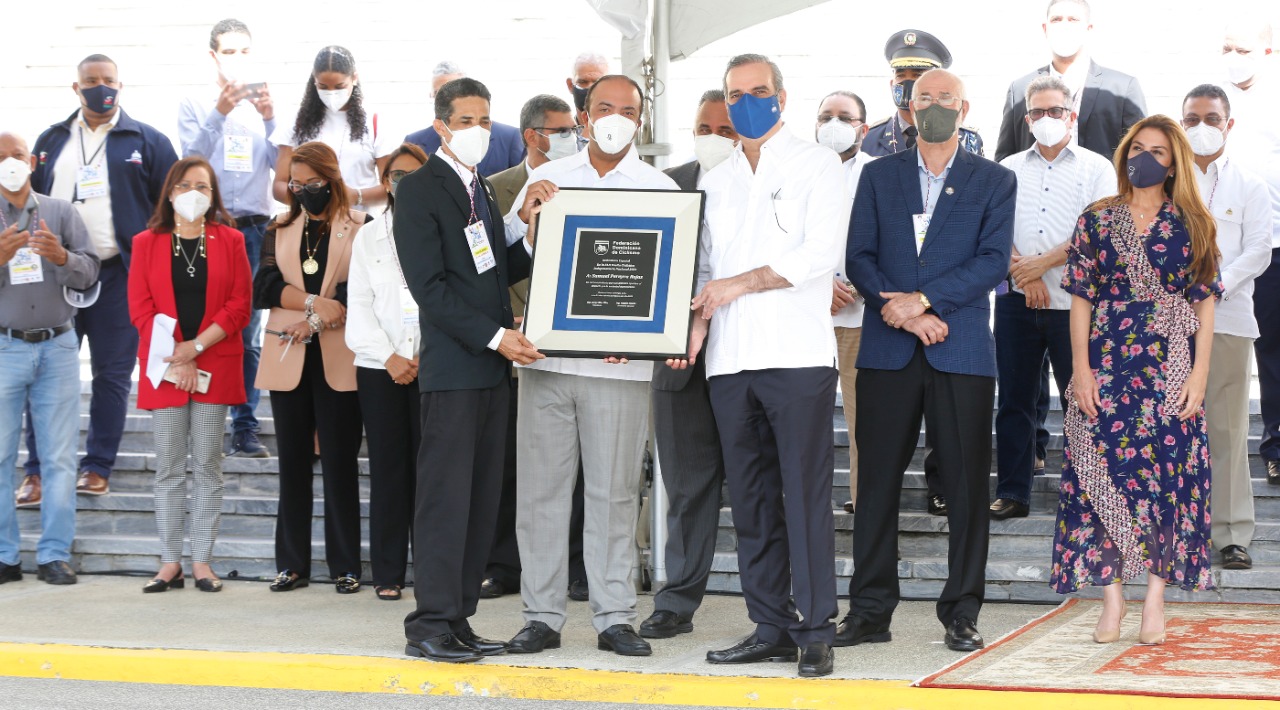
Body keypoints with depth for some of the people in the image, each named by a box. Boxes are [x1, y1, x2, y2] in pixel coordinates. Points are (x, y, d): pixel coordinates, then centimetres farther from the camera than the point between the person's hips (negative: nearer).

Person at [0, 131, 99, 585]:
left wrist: (62, 257, -17)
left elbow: (90, 272, 2)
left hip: (57, 347, 1)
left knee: (60, 458, 0)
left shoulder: (61, 212, 9)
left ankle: (54, 555, 3)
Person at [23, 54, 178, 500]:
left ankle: (98, 468, 10)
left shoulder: (147, 141, 4)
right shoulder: (52, 141, 13)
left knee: (112, 375, 2)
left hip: (119, 275, -2)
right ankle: (39, 468, 6)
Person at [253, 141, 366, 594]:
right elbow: (264, 286, 0)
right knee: (293, 463, 6)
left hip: (338, 360, -3)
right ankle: (292, 564, 11)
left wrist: (315, 320, -17)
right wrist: (313, 302, -14)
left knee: (340, 463, -1)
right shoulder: (279, 230, 14)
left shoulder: (359, 228, 3)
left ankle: (345, 567, 3)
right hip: (287, 361, 3)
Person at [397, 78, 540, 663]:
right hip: (453, 366, -8)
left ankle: (457, 620, 10)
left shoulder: (482, 190, 20)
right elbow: (429, 285, -12)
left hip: (493, 366, 8)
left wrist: (532, 242, 2)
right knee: (446, 497, -8)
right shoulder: (421, 188, -5)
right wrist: (494, 336, -17)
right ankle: (430, 625, -4)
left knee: (481, 499, 7)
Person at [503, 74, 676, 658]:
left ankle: (614, 617, 8)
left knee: (614, 492, 2)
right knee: (541, 487, 2)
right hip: (546, 355, 1)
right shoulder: (545, 181, 11)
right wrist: (525, 215, -11)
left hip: (619, 363, -1)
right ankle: (542, 615, 8)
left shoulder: (659, 188, 7)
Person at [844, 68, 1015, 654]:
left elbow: (993, 261, -4)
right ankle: (870, 610, 9)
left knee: (966, 485, -1)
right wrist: (903, 312, -10)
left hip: (962, 351, -1)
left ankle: (961, 613, 7)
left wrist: (924, 299, -14)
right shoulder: (878, 176, 13)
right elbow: (858, 257, 5)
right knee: (876, 481, 2)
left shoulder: (994, 181, 8)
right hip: (887, 352, 2)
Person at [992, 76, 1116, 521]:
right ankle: (1012, 493, 10)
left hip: (1075, 301, -3)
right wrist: (1023, 273, -11)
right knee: (1014, 399, 5)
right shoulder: (1008, 169, 14)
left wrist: (1042, 263, -11)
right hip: (1017, 301, 3)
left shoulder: (1097, 169, 5)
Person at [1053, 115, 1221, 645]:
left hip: (1170, 369, 0)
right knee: (1103, 474, -3)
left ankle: (1155, 598, 6)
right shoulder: (1097, 221, 6)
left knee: (1169, 476, -2)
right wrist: (1081, 369, -3)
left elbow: (1205, 303, 4)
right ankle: (1112, 597, 5)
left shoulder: (1190, 225, 5)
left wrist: (1199, 373, -4)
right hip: (1107, 365, 0)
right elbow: (1081, 299, 5)